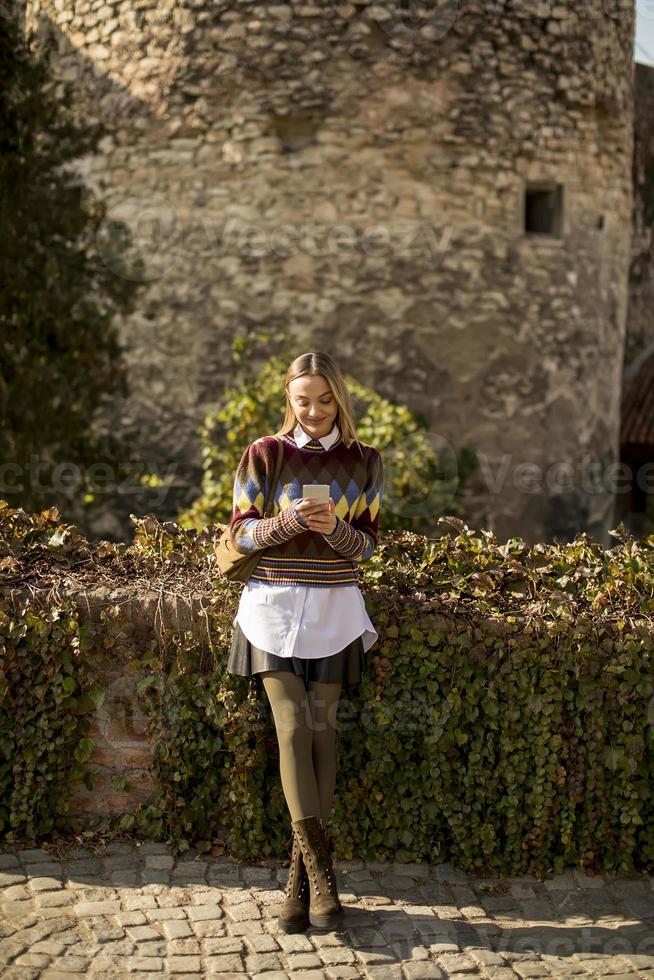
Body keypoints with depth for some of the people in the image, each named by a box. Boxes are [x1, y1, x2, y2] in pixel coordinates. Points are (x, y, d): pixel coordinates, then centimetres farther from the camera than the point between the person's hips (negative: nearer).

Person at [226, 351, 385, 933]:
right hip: (273, 604, -1)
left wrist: (334, 528, -18)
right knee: (293, 726, -10)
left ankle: (302, 878, 5)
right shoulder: (264, 455, 1)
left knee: (322, 728, -3)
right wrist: (286, 522, -19)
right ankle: (320, 866, -6)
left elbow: (367, 544, 4)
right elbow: (241, 533, 0)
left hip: (334, 609, 1)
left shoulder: (363, 461, 5)